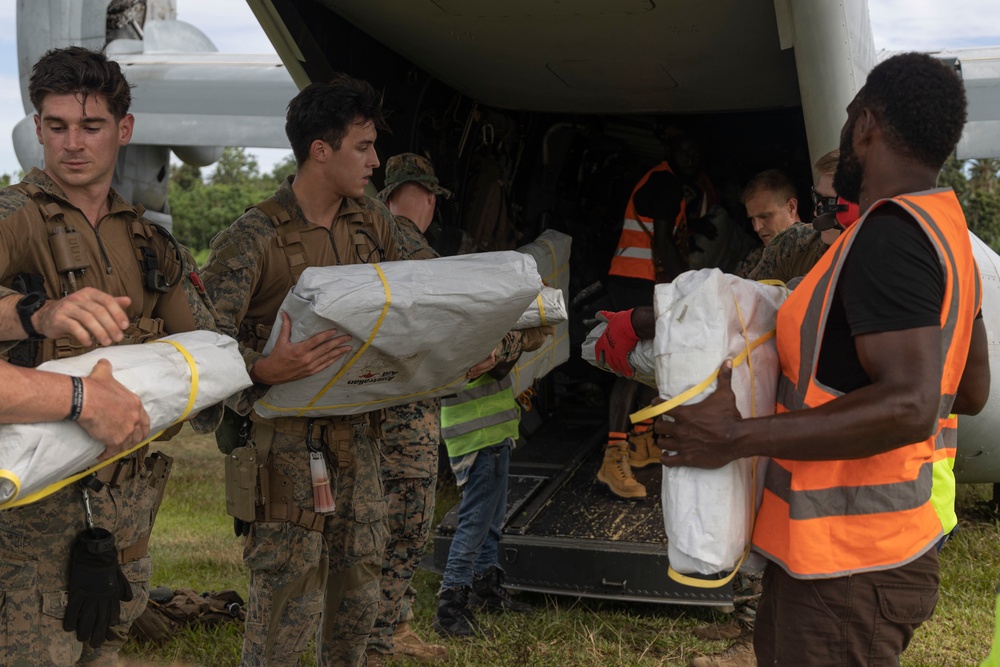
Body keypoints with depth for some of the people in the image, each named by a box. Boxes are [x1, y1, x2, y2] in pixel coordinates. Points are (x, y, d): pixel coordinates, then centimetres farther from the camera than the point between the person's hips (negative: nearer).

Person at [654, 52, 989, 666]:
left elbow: (909, 407, -29)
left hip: (849, 570, -10)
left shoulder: (891, 233, -20)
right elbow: (971, 392, 18)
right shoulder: (946, 231, 12)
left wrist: (735, 437, -25)